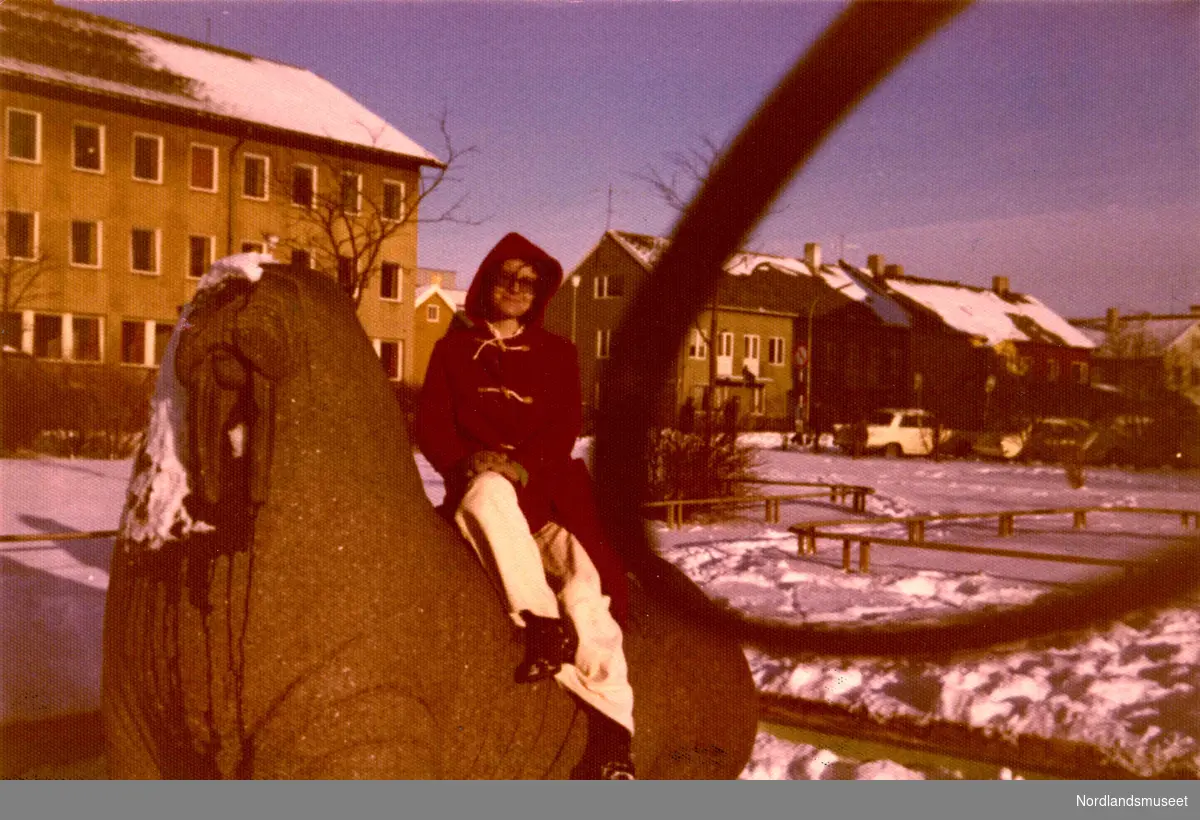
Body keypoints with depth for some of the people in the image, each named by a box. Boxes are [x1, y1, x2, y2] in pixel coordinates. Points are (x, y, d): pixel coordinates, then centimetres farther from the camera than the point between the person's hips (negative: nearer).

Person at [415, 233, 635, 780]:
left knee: (585, 577, -26)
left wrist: (524, 465, -15)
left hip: (545, 484, 1)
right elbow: (430, 425, 8)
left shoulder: (557, 354, 19)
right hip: (478, 483, 0)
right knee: (491, 491, -40)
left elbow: (564, 428, 5)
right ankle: (542, 624, -43)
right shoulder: (452, 349, 19)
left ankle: (612, 734, -28)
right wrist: (469, 459, -12)